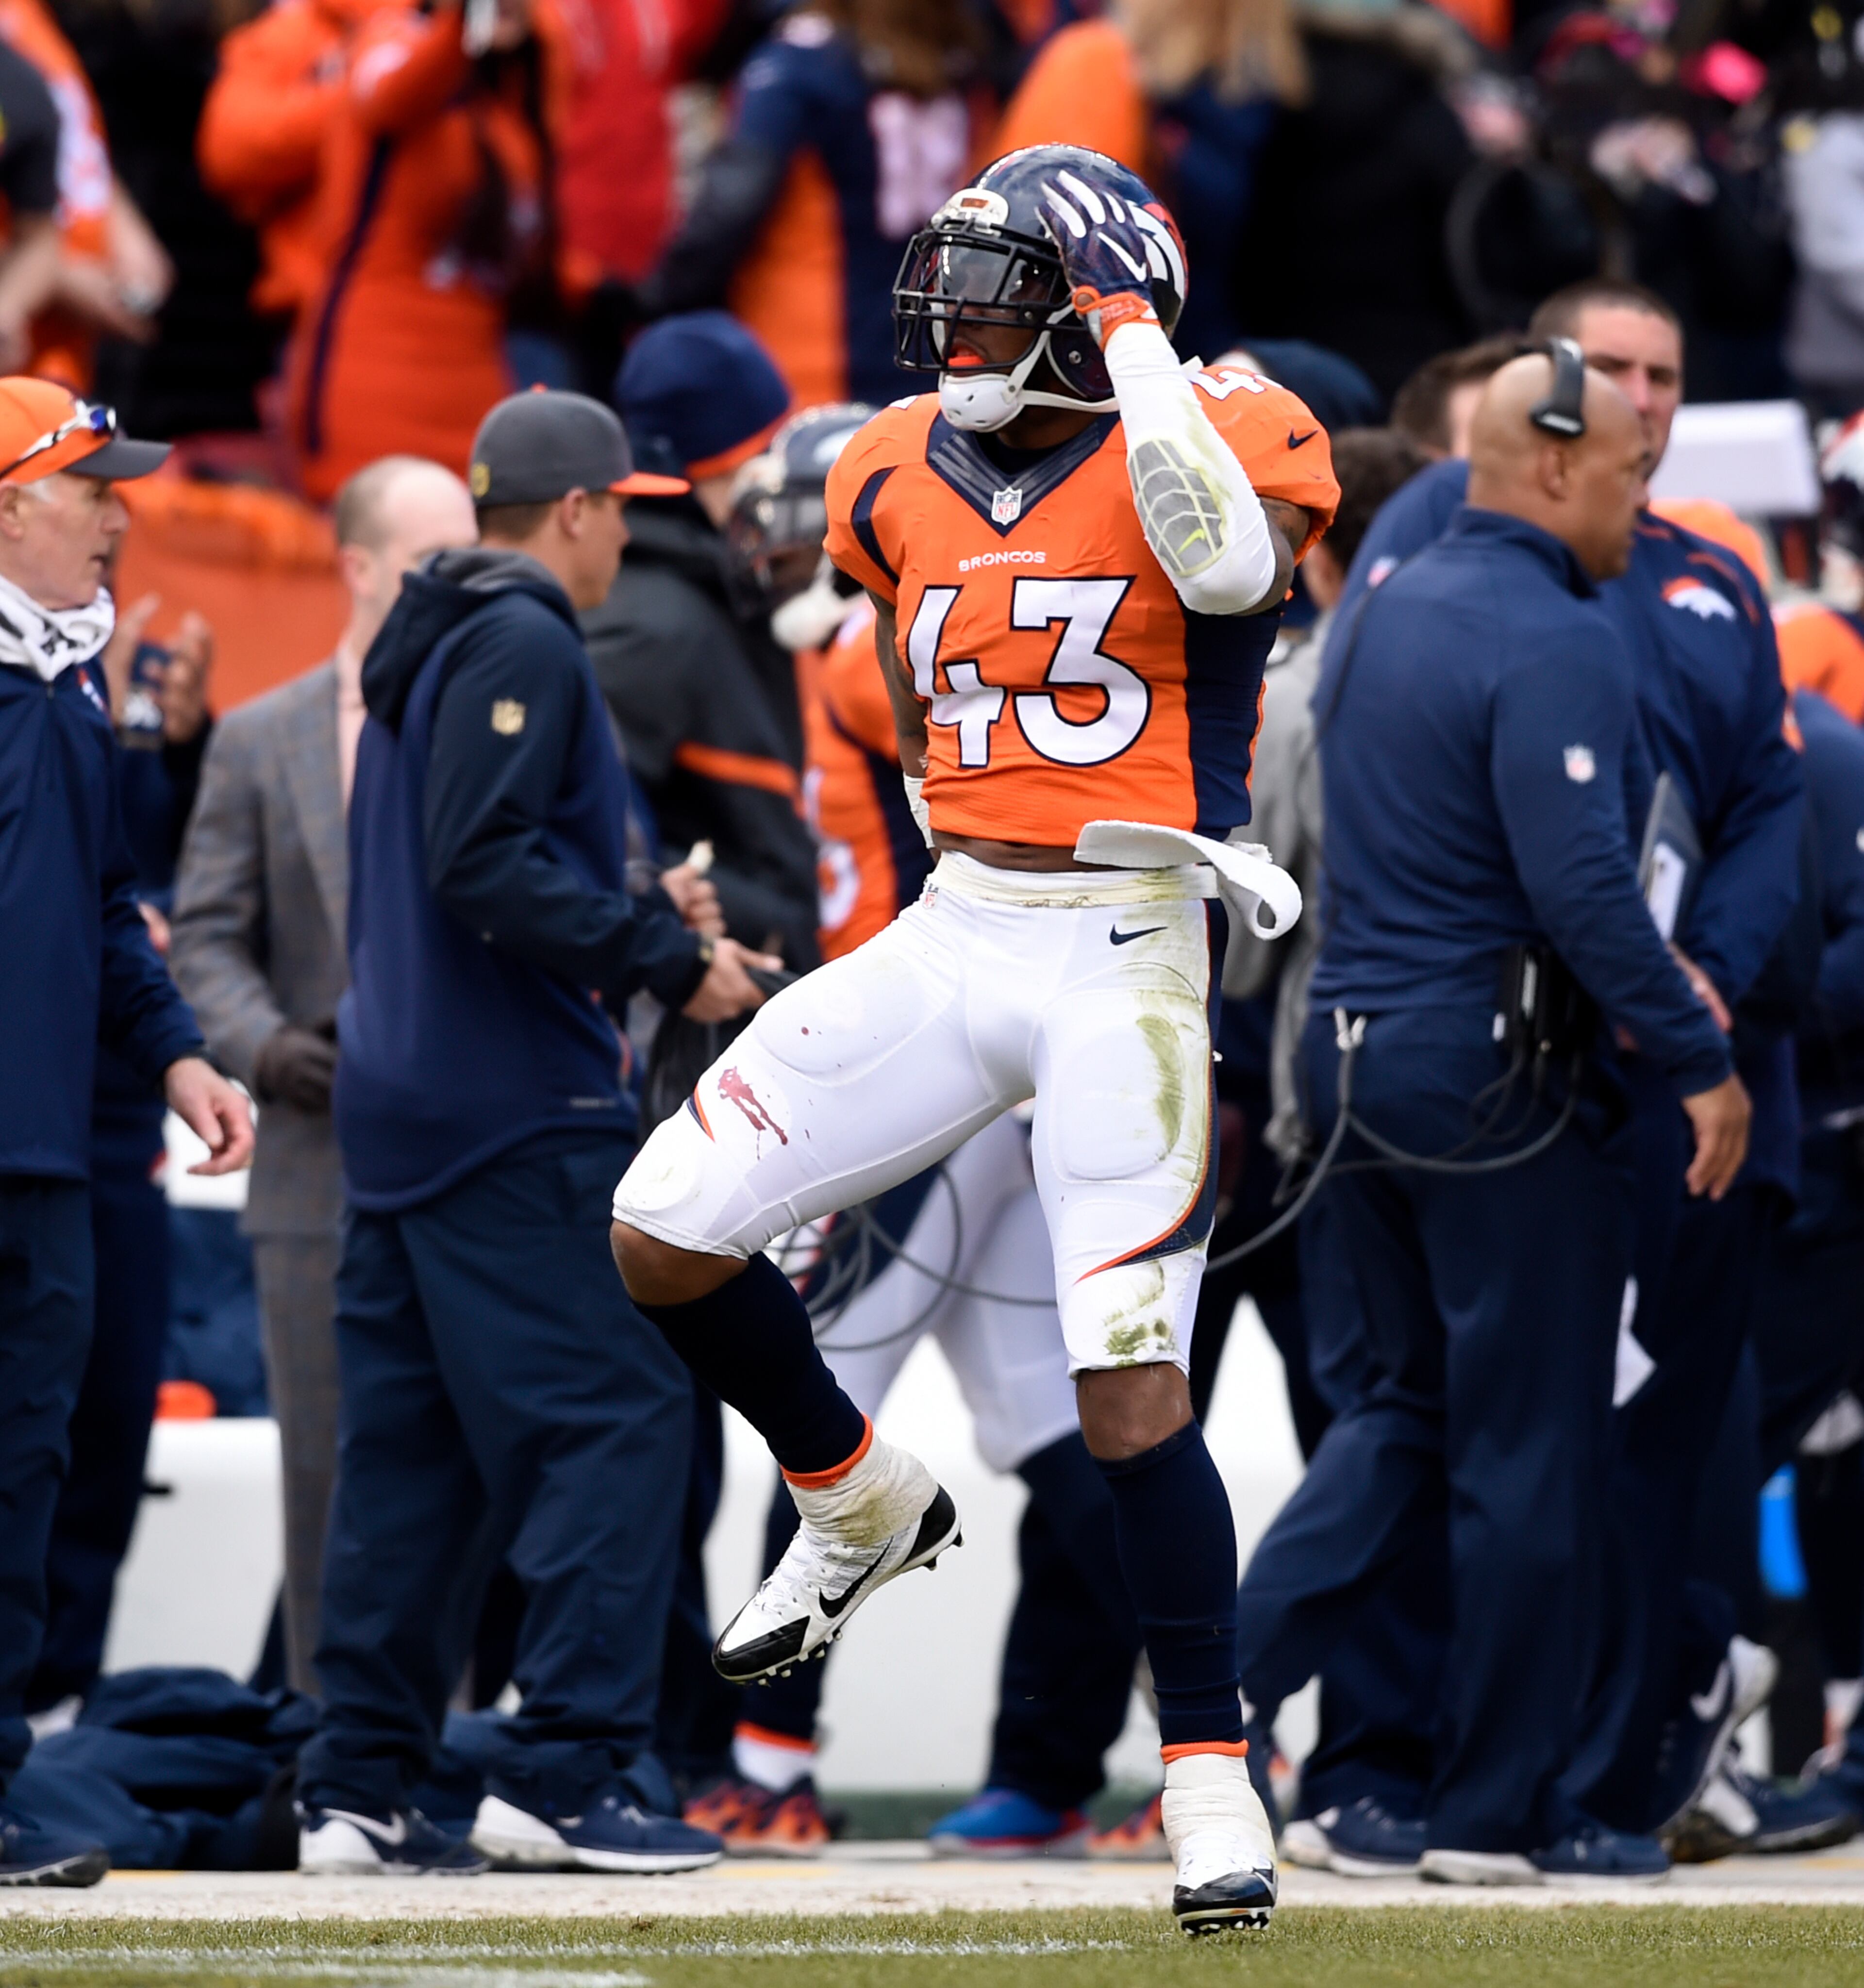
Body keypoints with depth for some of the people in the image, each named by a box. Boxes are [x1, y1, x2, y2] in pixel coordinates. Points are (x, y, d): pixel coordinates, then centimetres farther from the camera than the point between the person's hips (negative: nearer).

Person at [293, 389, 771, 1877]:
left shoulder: (426, 651, 20)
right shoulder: (524, 643, -10)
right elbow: (486, 864, -21)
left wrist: (639, 916, 24)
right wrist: (667, 961, -17)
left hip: (397, 1106, 10)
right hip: (520, 1113, -10)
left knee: (413, 1442, 9)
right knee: (614, 1415, -8)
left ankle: (361, 1791, 9)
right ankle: (566, 1770, -13)